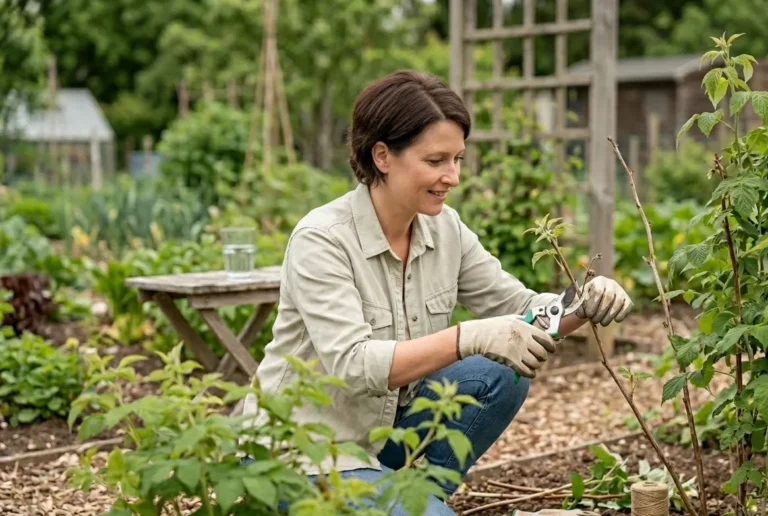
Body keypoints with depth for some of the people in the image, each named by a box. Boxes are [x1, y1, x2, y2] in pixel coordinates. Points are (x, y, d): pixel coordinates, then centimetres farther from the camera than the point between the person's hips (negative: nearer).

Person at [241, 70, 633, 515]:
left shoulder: (445, 228, -3)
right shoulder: (321, 240, -23)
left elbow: (518, 307, 1)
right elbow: (352, 365, -33)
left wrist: (587, 304, -20)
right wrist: (469, 337, -44)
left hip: (382, 427, 7)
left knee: (501, 375, -13)